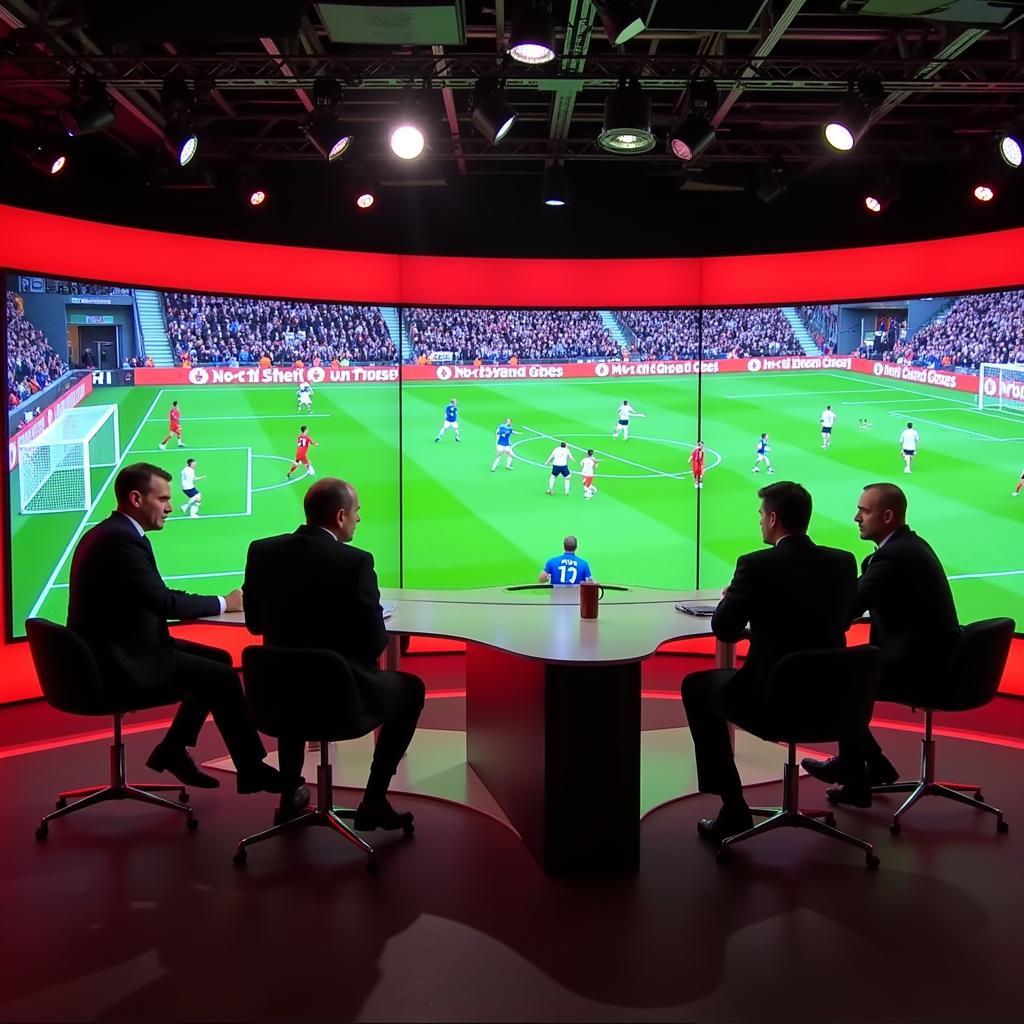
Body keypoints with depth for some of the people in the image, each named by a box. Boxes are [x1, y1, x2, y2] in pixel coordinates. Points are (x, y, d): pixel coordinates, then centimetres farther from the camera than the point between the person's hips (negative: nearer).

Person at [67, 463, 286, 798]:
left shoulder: (109, 533, 11)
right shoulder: (122, 540, -21)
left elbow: (155, 598, 13)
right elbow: (165, 603, -24)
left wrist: (217, 603, 1)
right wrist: (223, 603, -8)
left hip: (114, 650, 10)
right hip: (121, 663, -10)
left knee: (218, 659, 13)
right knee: (223, 676, -11)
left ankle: (172, 750, 19)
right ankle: (251, 768, 4)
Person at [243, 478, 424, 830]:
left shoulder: (261, 551, -4)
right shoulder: (355, 562, -19)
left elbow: (255, 623, 7)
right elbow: (374, 643, -15)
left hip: (279, 695, 5)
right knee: (411, 688, 23)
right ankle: (373, 802, 20)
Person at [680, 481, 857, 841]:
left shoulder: (756, 565, -15)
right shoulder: (843, 562, 0)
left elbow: (724, 630, -8)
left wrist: (732, 598, 13)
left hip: (773, 703, -5)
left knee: (696, 686, 20)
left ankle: (733, 809, 16)